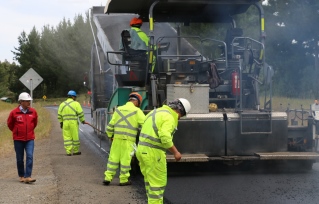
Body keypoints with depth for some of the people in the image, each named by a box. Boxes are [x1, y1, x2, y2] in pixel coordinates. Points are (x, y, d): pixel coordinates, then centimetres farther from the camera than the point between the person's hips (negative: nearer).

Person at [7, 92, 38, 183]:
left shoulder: (33, 112, 0)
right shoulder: (14, 112, -8)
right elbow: (10, 124, 7)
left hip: (30, 139, 1)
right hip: (18, 139, -1)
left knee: (30, 156, -13)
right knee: (19, 159, 7)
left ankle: (27, 176, -13)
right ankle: (21, 176, 23)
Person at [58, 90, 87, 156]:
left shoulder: (62, 104, 11)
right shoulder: (76, 103, -3)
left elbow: (59, 115, 12)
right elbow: (80, 113, -5)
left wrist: (61, 122, 22)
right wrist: (83, 121, 8)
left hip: (65, 123, 4)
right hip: (74, 123, -3)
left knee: (67, 137, 5)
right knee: (75, 137, 6)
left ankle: (68, 152, 1)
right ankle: (75, 151, 14)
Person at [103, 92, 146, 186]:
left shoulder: (118, 109, 10)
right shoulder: (137, 111, -2)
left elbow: (111, 124, 11)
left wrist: (110, 136, 23)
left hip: (117, 138, 4)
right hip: (128, 140, -4)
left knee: (113, 157, 9)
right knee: (125, 159, 3)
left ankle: (108, 177, 9)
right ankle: (123, 180, 9)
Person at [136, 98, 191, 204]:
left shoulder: (156, 112, 16)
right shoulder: (169, 118, -13)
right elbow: (165, 137, -25)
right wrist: (175, 152, -16)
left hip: (143, 150, 9)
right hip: (153, 152, -9)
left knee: (150, 180, 18)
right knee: (158, 183, 0)